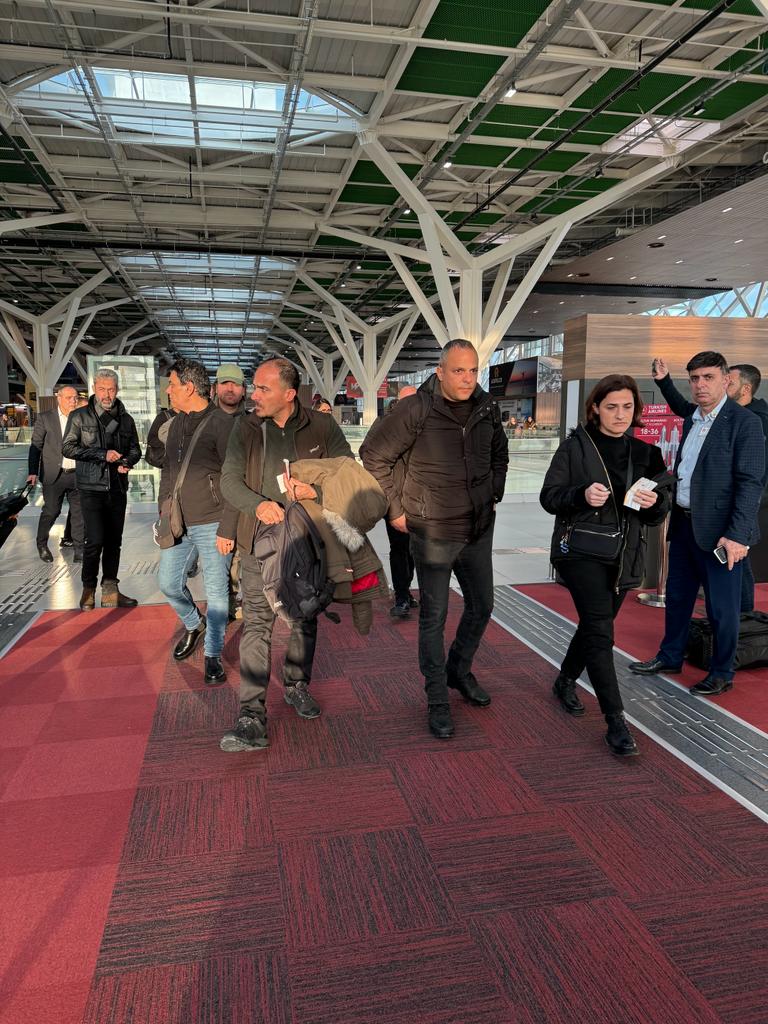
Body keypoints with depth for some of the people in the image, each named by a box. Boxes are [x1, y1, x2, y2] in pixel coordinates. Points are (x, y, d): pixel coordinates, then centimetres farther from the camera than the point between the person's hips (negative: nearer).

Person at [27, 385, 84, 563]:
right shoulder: (45, 418, 1)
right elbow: (36, 446, 1)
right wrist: (33, 472, -7)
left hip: (77, 475, 3)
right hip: (54, 475, -2)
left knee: (79, 512, 4)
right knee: (51, 511, 4)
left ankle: (79, 549, 12)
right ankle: (42, 545, 26)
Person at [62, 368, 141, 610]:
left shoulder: (126, 419, 11)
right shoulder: (79, 416, 1)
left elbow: (135, 449, 17)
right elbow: (68, 447, -6)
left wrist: (128, 461, -6)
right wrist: (103, 455, -15)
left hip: (118, 488, 4)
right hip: (92, 487, -4)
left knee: (114, 541, 7)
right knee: (95, 540, -10)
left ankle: (110, 590, 16)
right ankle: (88, 589, 6)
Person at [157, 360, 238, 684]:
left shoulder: (222, 423, -12)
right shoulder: (176, 423, 11)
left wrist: (227, 530, -17)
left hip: (211, 525, -7)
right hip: (178, 524, 7)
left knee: (216, 592, 2)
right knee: (169, 583, 13)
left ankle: (213, 656, 18)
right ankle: (194, 625, 40)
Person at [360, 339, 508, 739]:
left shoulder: (487, 408, 1)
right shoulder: (415, 410, -16)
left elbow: (499, 454, 21)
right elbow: (373, 455, -8)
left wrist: (494, 495, 14)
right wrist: (396, 507, -7)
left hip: (479, 530, 6)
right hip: (433, 533, -6)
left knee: (482, 606, 17)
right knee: (434, 616, 3)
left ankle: (459, 671, 41)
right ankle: (437, 699, 18)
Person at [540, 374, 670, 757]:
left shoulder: (645, 453, 8)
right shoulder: (575, 447, -4)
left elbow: (659, 512, 10)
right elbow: (549, 496, -6)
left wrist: (654, 502, -14)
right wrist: (582, 495, -25)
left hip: (623, 558, 5)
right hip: (581, 552, -5)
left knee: (594, 625, 16)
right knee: (599, 630, -9)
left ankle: (565, 681, 41)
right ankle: (615, 722, -3)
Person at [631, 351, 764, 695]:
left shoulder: (744, 422, -11)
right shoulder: (691, 421, 12)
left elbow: (751, 483, -16)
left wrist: (737, 535, -22)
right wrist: (671, 511, 9)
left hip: (718, 530, -7)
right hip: (683, 524, 7)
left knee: (721, 607, 6)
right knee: (677, 596, 18)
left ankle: (722, 673, 23)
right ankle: (670, 657, 35)